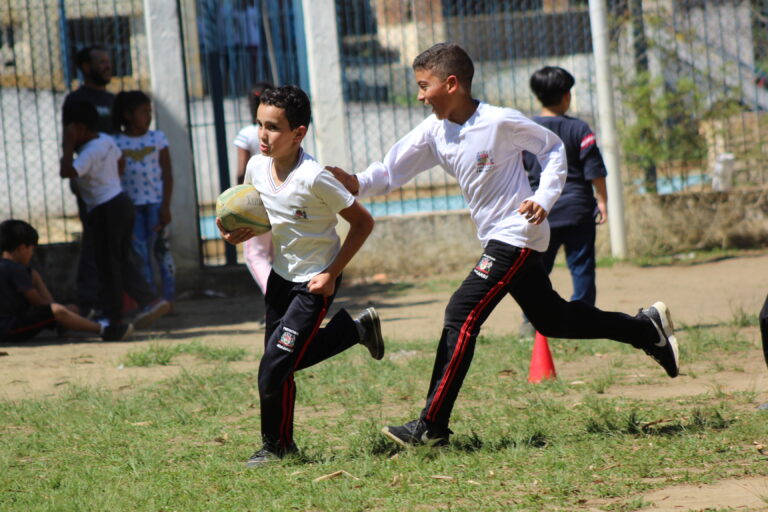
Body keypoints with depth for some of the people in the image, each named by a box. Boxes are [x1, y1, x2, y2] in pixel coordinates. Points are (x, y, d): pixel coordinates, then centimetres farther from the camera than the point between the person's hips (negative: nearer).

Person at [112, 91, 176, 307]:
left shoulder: (157, 138, 3)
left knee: (161, 249, -3)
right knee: (140, 253, 2)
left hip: (155, 201, -1)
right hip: (131, 203, 1)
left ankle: (168, 298, -1)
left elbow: (167, 174, 1)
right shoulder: (115, 142, 4)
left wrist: (165, 206, -8)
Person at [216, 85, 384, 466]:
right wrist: (237, 234, -10)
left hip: (315, 282, -7)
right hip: (281, 275, 7)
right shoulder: (256, 168, -6)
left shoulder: (313, 178, -26)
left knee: (274, 368, -9)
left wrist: (332, 274, -19)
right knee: (289, 357, 13)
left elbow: (363, 222, -17)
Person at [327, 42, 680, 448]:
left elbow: (552, 148, -5)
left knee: (461, 317, -14)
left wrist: (544, 199, -16)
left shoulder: (499, 122, -17)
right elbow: (391, 171, -1)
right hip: (498, 241, 9)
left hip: (517, 236, -9)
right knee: (551, 319, 18)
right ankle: (648, 327, 34)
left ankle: (432, 425, -12)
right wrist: (356, 183, -20)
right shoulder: (434, 131, 2)